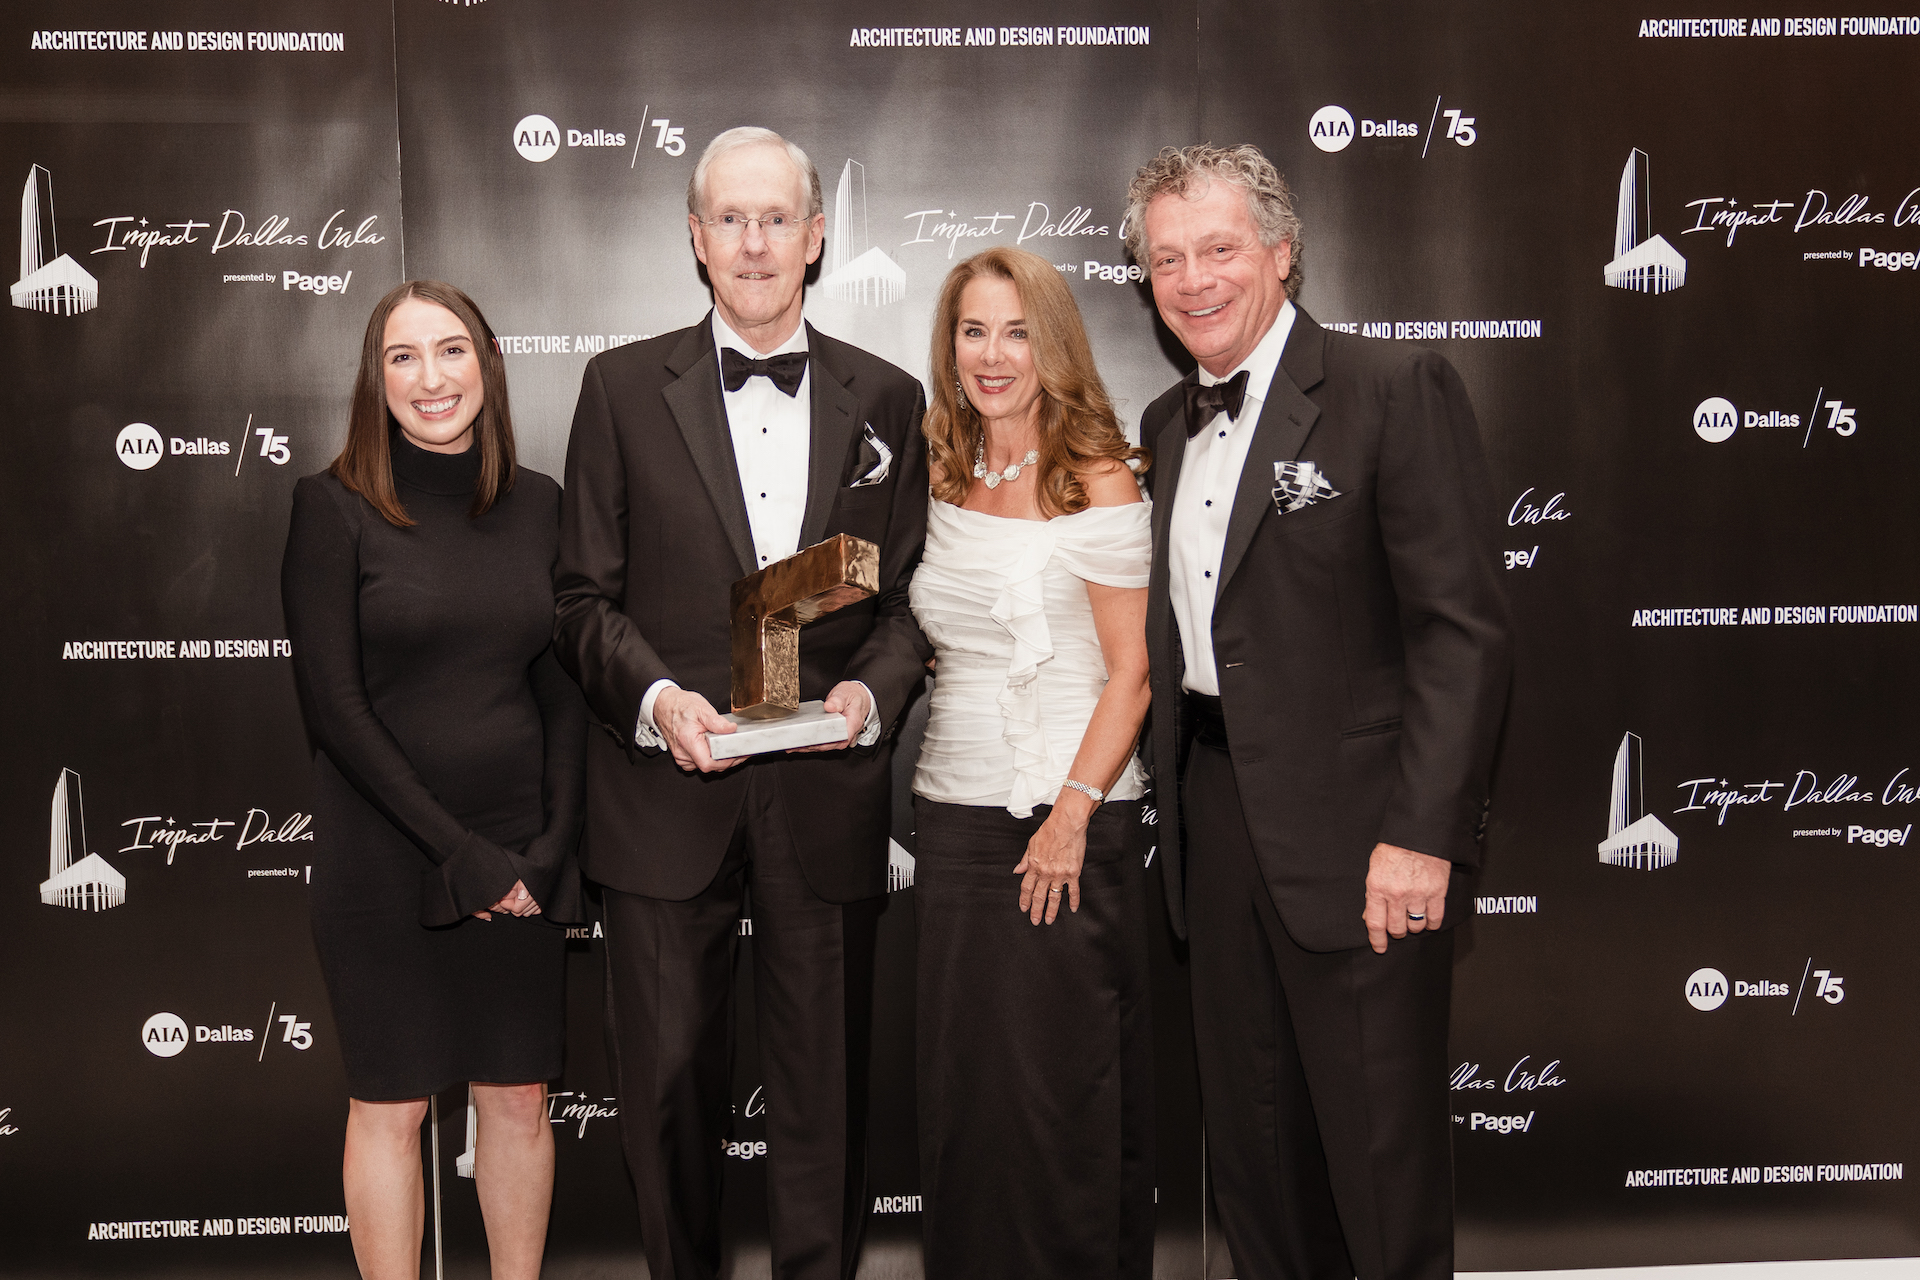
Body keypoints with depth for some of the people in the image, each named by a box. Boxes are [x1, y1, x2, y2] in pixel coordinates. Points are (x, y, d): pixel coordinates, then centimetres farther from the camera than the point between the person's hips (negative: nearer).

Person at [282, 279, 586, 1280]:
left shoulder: (538, 505, 5)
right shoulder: (335, 507, -5)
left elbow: (563, 690, 7)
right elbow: (335, 706, -10)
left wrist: (549, 846, -4)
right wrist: (463, 853, -12)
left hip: (522, 854, 3)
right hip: (383, 854, -3)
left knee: (520, 1096, 10)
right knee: (390, 1107, 7)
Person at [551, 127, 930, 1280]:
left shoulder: (887, 399, 8)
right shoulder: (624, 387, 4)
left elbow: (911, 593, 9)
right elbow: (586, 596, 3)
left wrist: (871, 691, -11)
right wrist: (656, 696, -15)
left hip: (826, 791, 1)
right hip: (669, 792, -1)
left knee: (826, 1087, 9)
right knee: (670, 1085, 9)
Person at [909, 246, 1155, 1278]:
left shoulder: (1097, 483, -8)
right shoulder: (947, 480, 11)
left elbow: (1132, 669, -11)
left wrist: (1073, 812, -17)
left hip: (1066, 818, -6)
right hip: (951, 808, 6)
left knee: (1061, 1085, 1)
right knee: (959, 1080, 11)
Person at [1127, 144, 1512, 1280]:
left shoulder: (1397, 390, -8)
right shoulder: (1168, 424, 14)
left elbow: (1464, 628, -14)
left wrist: (1421, 835, -20)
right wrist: (1181, 799, 6)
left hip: (1357, 838, -6)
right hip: (1215, 819, 7)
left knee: (1384, 1151, 4)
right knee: (1251, 1136, 17)